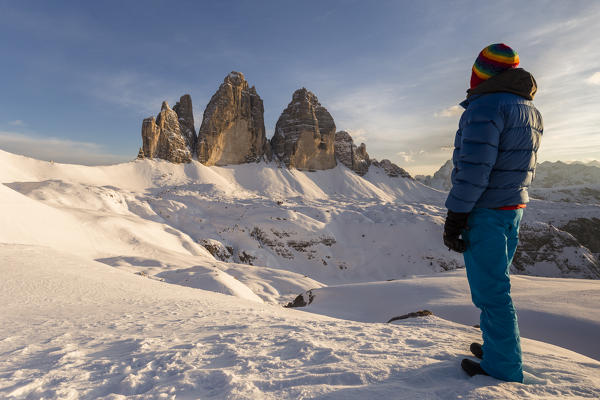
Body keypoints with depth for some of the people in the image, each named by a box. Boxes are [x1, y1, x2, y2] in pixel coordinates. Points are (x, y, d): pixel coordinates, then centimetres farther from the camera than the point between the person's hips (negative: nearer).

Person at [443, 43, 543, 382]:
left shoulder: (485, 106, -14)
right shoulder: (530, 111, 15)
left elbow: (474, 168, -22)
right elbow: (527, 169, 18)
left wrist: (455, 217, -18)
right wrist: (514, 204, 23)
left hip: (485, 211, -9)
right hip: (515, 208, 10)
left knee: (490, 289, 0)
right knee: (498, 282, 19)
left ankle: (504, 367, 12)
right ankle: (500, 346, 32)